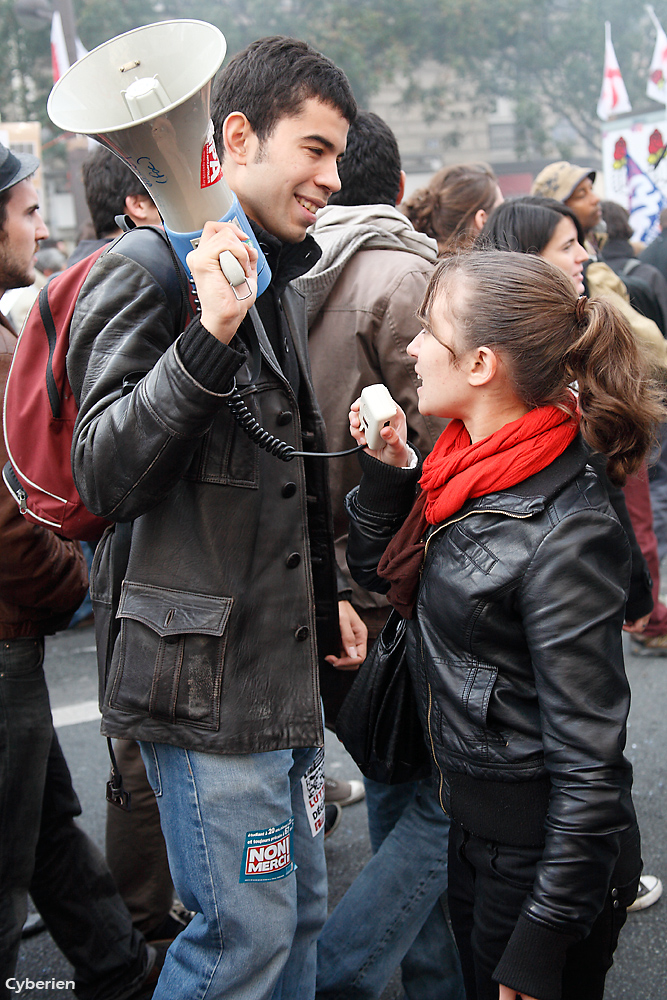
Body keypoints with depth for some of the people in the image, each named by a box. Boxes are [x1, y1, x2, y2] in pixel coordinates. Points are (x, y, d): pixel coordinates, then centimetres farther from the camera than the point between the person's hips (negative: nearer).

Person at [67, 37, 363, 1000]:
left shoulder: (277, 280, 15)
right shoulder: (148, 278, -13)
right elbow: (105, 476, -24)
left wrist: (327, 593, 20)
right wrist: (211, 337, -31)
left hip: (285, 668, 9)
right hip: (206, 677, -9)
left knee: (300, 911, 18)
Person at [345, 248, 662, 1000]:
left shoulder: (565, 536, -27)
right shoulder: (471, 470, -2)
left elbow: (589, 764, -24)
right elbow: (381, 573, 14)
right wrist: (386, 467, -3)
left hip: (545, 859, -8)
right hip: (476, 827, 8)